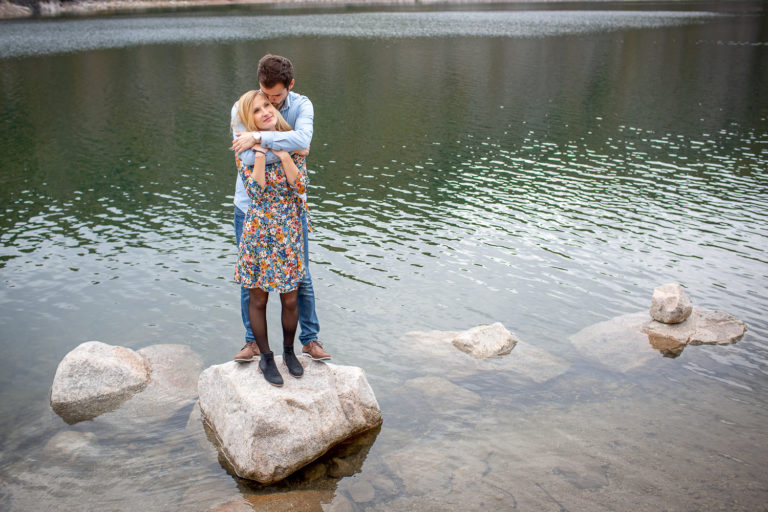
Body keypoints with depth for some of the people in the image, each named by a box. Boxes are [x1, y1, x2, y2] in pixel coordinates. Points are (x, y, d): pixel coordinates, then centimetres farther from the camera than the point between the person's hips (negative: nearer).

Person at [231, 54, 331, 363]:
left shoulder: (302, 106, -8)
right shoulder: (242, 108, -9)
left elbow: (302, 139, -30)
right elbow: (247, 156, -22)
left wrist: (259, 137, -34)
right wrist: (287, 149, -20)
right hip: (251, 206, 0)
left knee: (301, 278, 7)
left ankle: (310, 339, 22)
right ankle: (253, 341, 24)